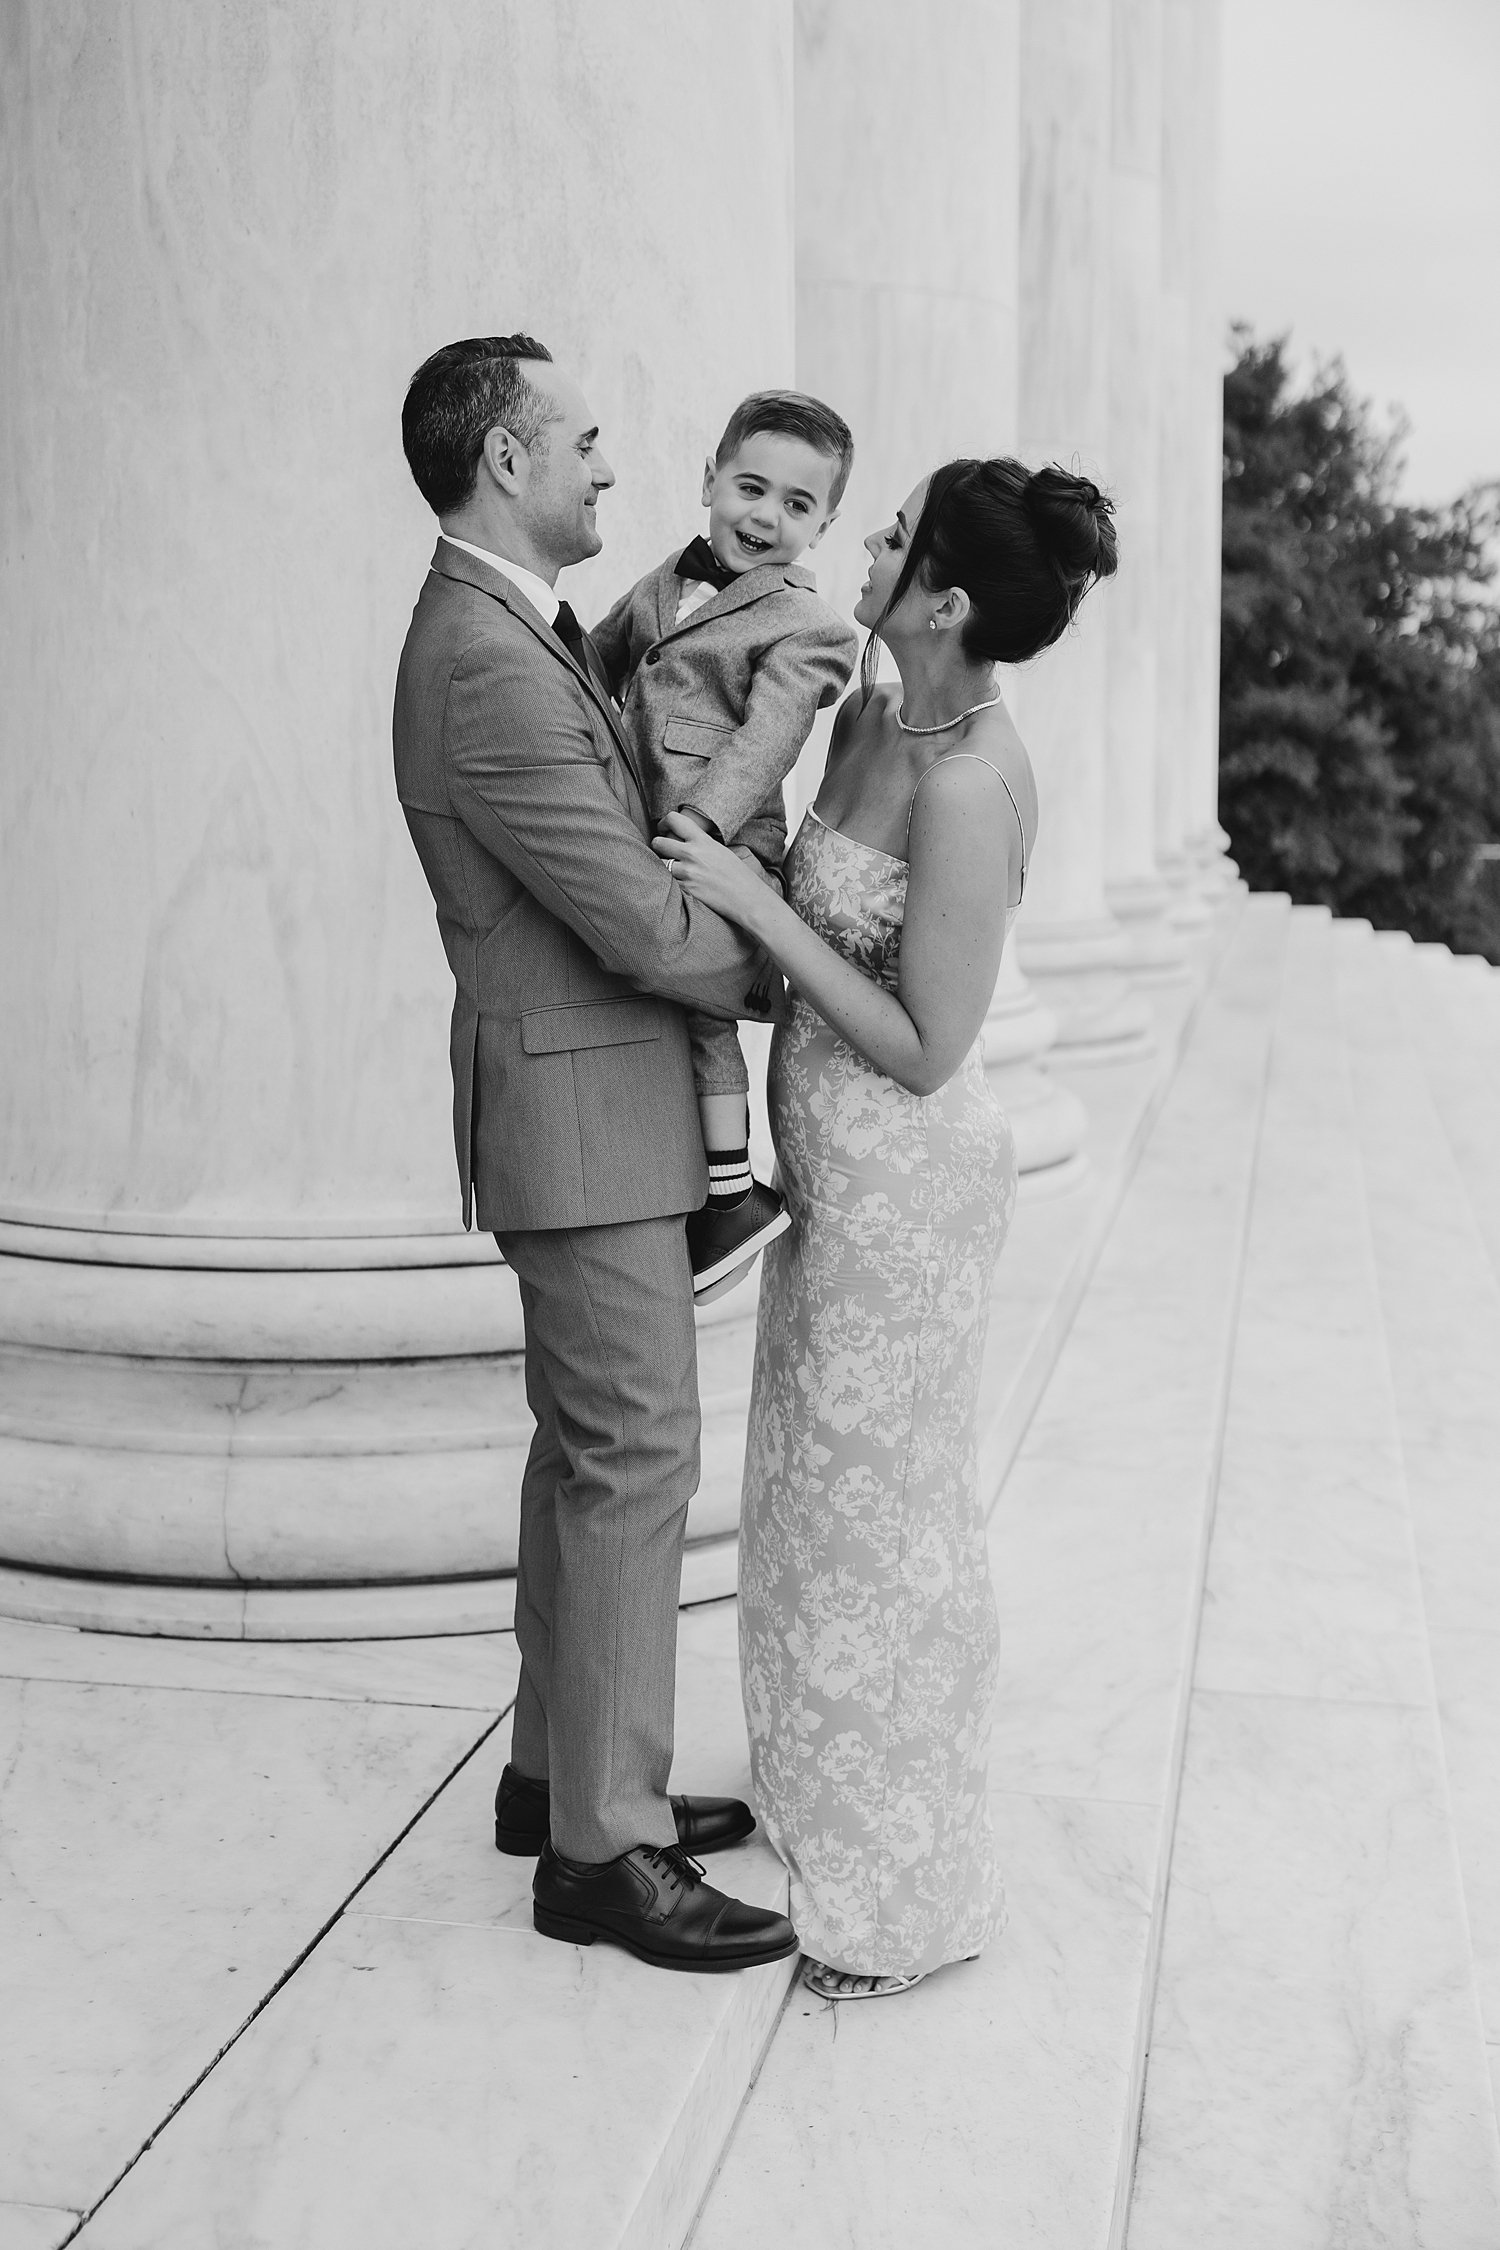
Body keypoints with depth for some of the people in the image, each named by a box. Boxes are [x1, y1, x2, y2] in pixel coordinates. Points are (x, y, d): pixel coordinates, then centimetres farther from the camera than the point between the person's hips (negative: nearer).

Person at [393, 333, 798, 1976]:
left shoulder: (508, 629, 12)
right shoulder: (489, 668, -21)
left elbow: (634, 827, 16)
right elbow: (646, 930, -22)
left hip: (589, 1094, 10)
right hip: (579, 1111, -10)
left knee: (587, 1446, 17)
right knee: (634, 1458, -4)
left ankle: (560, 1769, 30)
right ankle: (600, 1850, 7)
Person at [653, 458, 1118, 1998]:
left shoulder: (969, 787, -26)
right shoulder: (870, 712, 2)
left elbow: (925, 1051, -23)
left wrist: (752, 903, -23)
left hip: (902, 1178, -9)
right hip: (834, 1169, 9)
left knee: (880, 1508, 6)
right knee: (823, 1488, 22)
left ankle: (906, 1893, 26)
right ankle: (837, 1802, 43)